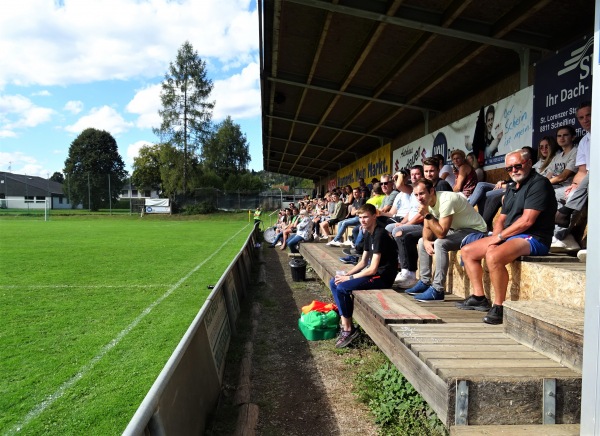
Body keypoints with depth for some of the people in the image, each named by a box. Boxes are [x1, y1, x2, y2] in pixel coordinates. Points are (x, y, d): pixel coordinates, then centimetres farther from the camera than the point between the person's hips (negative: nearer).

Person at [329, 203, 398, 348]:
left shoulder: (379, 234, -20)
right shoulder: (368, 234, 10)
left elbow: (373, 269, -23)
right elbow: (363, 262, 16)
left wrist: (348, 278, -16)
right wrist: (346, 274, 0)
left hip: (382, 276, -10)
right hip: (371, 272, 10)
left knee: (342, 288, -22)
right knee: (334, 282, 4)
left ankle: (349, 329, -8)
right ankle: (345, 323, 2)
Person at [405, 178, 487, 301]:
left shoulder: (446, 200, -29)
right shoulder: (427, 202, -1)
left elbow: (441, 234, -32)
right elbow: (427, 227, 4)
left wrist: (427, 214, -33)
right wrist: (426, 240, -16)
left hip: (474, 230, -10)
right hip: (456, 229, 10)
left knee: (439, 244, -31)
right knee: (422, 242, 9)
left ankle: (437, 290, -24)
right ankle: (425, 282, 13)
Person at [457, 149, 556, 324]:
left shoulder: (539, 183, -11)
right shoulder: (512, 187, 18)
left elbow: (527, 221, -20)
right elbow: (502, 219, 17)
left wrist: (500, 236, -13)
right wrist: (495, 238, -2)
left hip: (533, 238, -10)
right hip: (507, 236, 10)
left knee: (493, 256, -36)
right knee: (467, 251, 8)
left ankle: (498, 307, -22)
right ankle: (479, 297, 11)